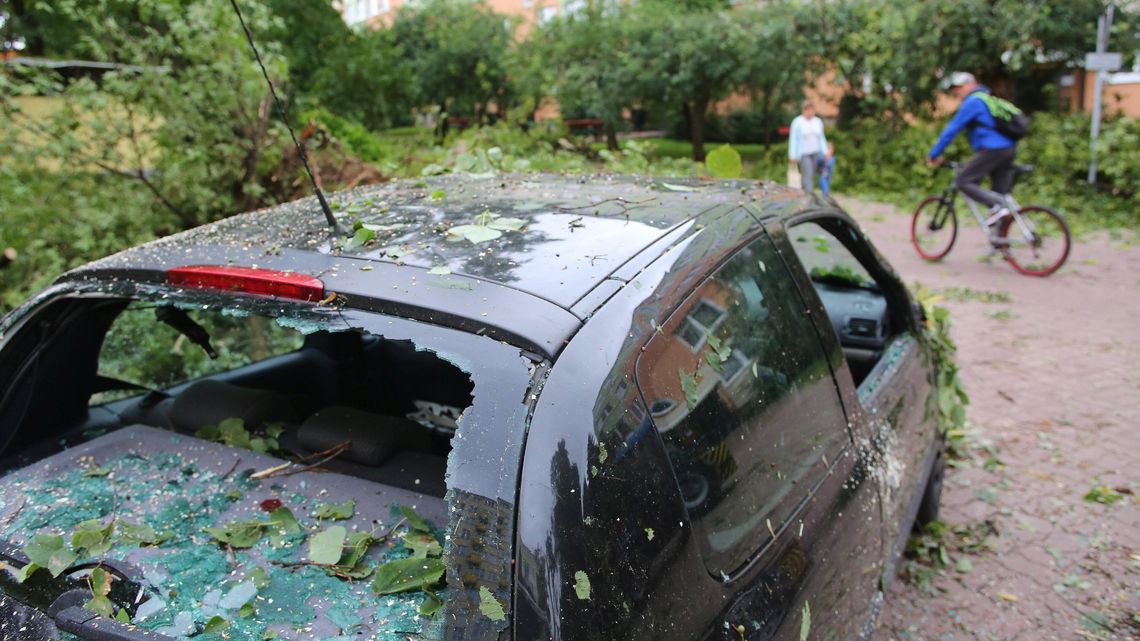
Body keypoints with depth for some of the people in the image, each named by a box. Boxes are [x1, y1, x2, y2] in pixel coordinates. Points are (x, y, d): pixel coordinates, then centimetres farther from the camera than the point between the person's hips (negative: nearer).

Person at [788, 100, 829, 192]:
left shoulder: (818, 122, 3)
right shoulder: (797, 122, -11)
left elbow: (821, 138, 11)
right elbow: (793, 140, -10)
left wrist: (825, 153, 3)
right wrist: (792, 156, -12)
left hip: (815, 153, 5)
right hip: (803, 153, -5)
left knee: (811, 175, 8)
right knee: (808, 175, -16)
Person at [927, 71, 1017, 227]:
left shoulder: (973, 101, -4)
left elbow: (952, 129, -6)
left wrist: (934, 154, -1)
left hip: (992, 149, -9)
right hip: (1009, 149, 9)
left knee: (963, 181, -5)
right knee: (999, 192, 9)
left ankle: (997, 205, -20)